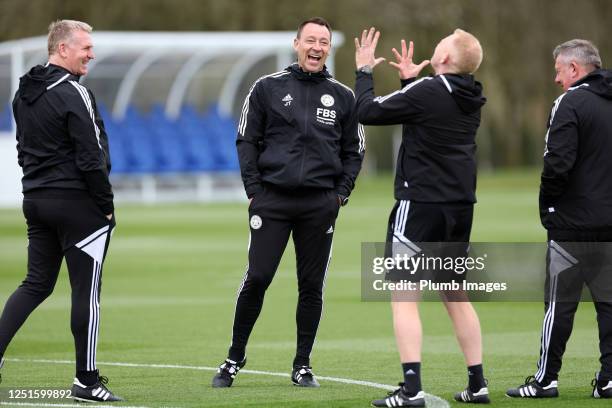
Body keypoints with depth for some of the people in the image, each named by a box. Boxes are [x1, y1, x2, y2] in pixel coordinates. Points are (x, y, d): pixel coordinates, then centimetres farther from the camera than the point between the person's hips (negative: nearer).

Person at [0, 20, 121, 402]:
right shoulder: (73, 93, -15)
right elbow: (91, 158, -17)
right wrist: (106, 206, -9)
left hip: (35, 199, 8)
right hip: (77, 203, -8)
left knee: (36, 283, 14)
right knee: (86, 291, 0)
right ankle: (87, 381, 4)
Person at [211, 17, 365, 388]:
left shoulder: (342, 97, 9)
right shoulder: (268, 88, 5)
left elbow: (354, 151, 14)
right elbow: (247, 141, 6)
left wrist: (341, 194, 3)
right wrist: (254, 190, -2)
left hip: (320, 204, 1)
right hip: (272, 200, -1)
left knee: (312, 285, 4)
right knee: (257, 278, -5)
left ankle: (303, 365, 13)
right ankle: (235, 358, 9)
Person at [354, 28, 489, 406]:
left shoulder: (426, 92, -15)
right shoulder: (469, 99, 8)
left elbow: (369, 111, -11)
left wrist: (365, 71, 3)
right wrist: (411, 79, 26)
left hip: (421, 204, -8)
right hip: (461, 205, 8)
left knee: (404, 296, -6)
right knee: (456, 295, 17)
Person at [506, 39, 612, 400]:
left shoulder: (572, 103, -10)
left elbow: (558, 163, -18)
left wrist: (547, 207, -4)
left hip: (573, 222, -6)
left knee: (560, 303, -1)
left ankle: (546, 379, 3)